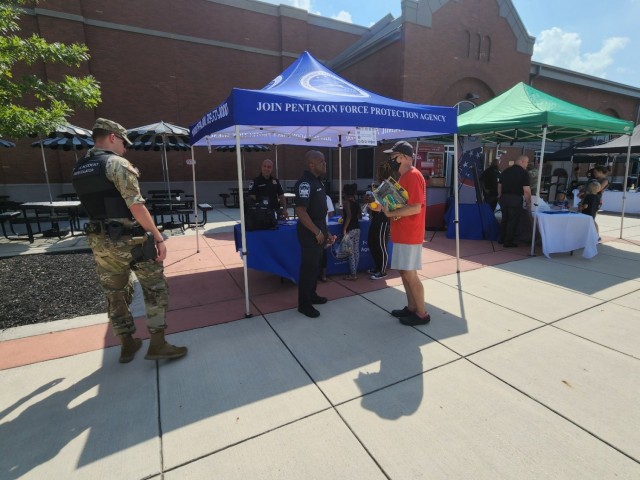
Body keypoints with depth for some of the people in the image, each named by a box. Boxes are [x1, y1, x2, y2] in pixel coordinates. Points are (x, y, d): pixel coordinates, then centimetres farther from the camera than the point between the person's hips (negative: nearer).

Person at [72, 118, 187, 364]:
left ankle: (127, 345, 27)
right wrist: (158, 237, -18)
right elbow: (136, 206, -20)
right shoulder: (117, 163, -12)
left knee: (115, 294, 15)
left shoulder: (79, 169, 12)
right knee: (156, 288, 3)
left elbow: (95, 204, 14)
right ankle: (157, 344, 6)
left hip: (99, 241, 8)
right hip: (128, 239, -8)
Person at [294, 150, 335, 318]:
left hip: (319, 230, 10)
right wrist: (317, 232, -22)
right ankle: (304, 304, 12)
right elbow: (300, 211, -26)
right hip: (310, 232, -10)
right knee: (308, 267, -1)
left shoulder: (316, 181, 13)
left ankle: (312, 295, 34)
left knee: (316, 265, 19)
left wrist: (325, 232, 18)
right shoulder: (305, 183, -18)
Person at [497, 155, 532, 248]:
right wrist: (528, 202, -2)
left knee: (504, 219, 17)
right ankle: (509, 242, 9)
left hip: (504, 198, 6)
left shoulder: (505, 171, 8)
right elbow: (526, 190, -13)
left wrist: (500, 197, 24)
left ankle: (502, 239, 26)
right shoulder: (524, 172, -9)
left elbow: (499, 186, 14)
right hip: (515, 199, -6)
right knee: (513, 221, 4)